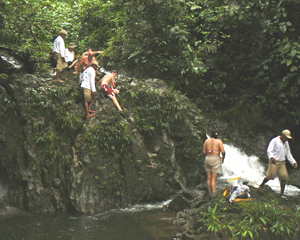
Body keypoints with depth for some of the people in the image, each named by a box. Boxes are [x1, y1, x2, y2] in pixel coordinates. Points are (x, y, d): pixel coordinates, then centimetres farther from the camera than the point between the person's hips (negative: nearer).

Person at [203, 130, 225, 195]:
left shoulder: (207, 141, 7)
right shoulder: (219, 141, -3)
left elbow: (204, 152, 9)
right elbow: (223, 151, -11)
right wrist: (223, 158, 5)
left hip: (208, 158, 4)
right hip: (216, 159, -4)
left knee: (209, 178, 10)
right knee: (214, 179, -6)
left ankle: (210, 193, 16)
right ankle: (214, 194, -11)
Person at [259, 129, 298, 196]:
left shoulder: (286, 143, 16)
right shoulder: (275, 140, -5)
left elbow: (288, 154, 21)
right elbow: (269, 150, -14)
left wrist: (293, 162, 12)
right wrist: (272, 157, -33)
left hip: (282, 163, 6)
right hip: (274, 161, -6)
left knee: (283, 177, -5)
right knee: (270, 176, -11)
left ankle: (282, 193, 3)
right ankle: (261, 185, 14)